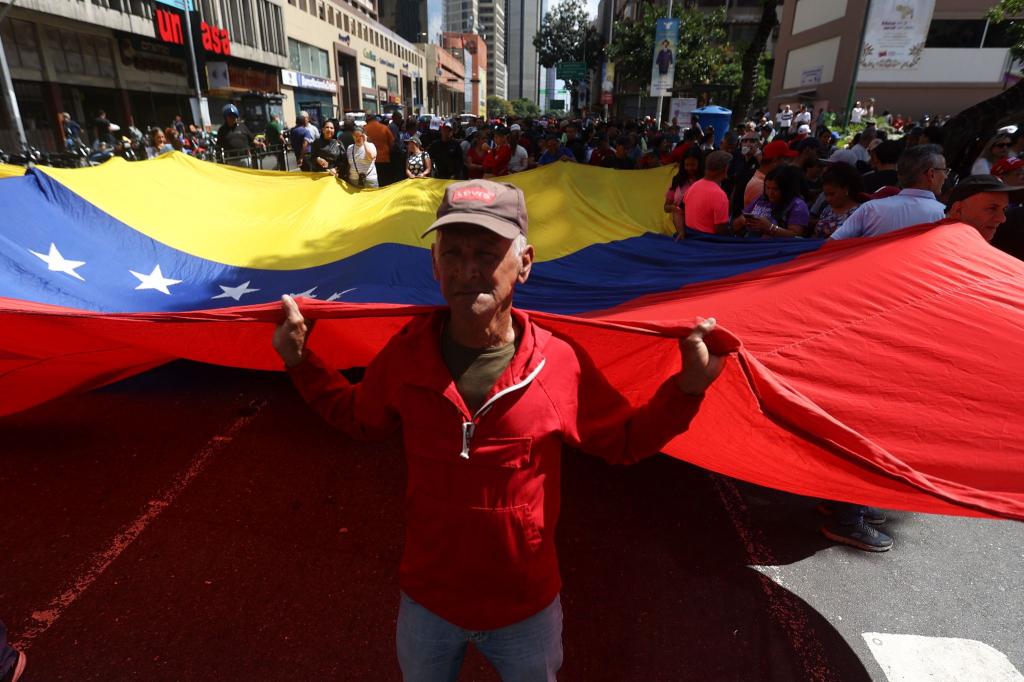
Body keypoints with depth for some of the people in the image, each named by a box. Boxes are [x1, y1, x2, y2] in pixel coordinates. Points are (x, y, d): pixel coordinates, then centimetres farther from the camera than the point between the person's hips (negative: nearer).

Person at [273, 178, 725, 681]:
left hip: (527, 607, -1)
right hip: (426, 602, 2)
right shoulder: (406, 354, -17)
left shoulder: (560, 363, -22)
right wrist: (302, 361, -6)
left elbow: (624, 441, -7)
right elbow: (358, 417, 2)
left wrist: (688, 387, -19)